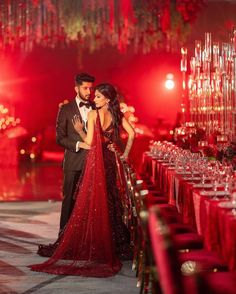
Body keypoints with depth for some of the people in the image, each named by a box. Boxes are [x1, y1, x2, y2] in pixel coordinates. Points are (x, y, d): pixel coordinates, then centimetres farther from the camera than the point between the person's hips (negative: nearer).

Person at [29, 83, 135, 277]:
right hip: (110, 161, 6)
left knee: (90, 203, -1)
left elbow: (89, 142, -13)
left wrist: (79, 129, 3)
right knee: (108, 202, 13)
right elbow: (132, 133, 0)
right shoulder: (117, 115, 3)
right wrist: (125, 153, 7)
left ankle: (90, 247, -1)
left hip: (95, 161, -5)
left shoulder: (93, 114, -12)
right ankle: (113, 245, 17)